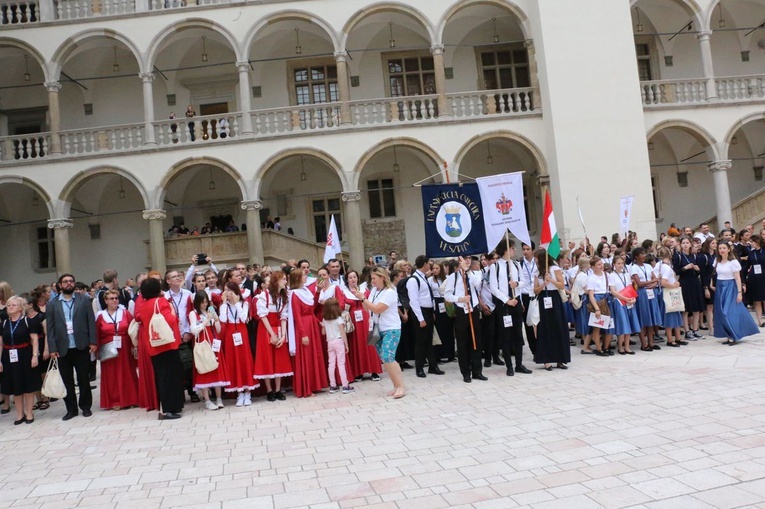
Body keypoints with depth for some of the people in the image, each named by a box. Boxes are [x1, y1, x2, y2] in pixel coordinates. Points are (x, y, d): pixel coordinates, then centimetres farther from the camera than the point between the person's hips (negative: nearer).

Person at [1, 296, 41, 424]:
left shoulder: (28, 321, -5)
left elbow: (34, 339, -7)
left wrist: (35, 355, -15)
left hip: (25, 357, -4)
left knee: (28, 386, 3)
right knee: (15, 387, 9)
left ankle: (29, 413, 14)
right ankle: (20, 414, 19)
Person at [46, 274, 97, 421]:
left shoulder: (84, 300, 5)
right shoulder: (52, 305, 6)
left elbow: (91, 322, 1)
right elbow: (50, 328, 2)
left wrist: (93, 342, -7)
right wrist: (52, 348, -5)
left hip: (81, 347, -1)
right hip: (62, 349, 1)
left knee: (84, 379, 6)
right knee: (67, 381, 8)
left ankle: (85, 407, 18)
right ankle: (71, 409, 18)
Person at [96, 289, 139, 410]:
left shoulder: (125, 313, 3)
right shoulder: (101, 316, 3)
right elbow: (97, 335, 2)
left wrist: (134, 345, -7)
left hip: (125, 349, 0)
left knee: (127, 374, 6)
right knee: (111, 375, 3)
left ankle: (129, 399, 15)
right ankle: (115, 401, 9)